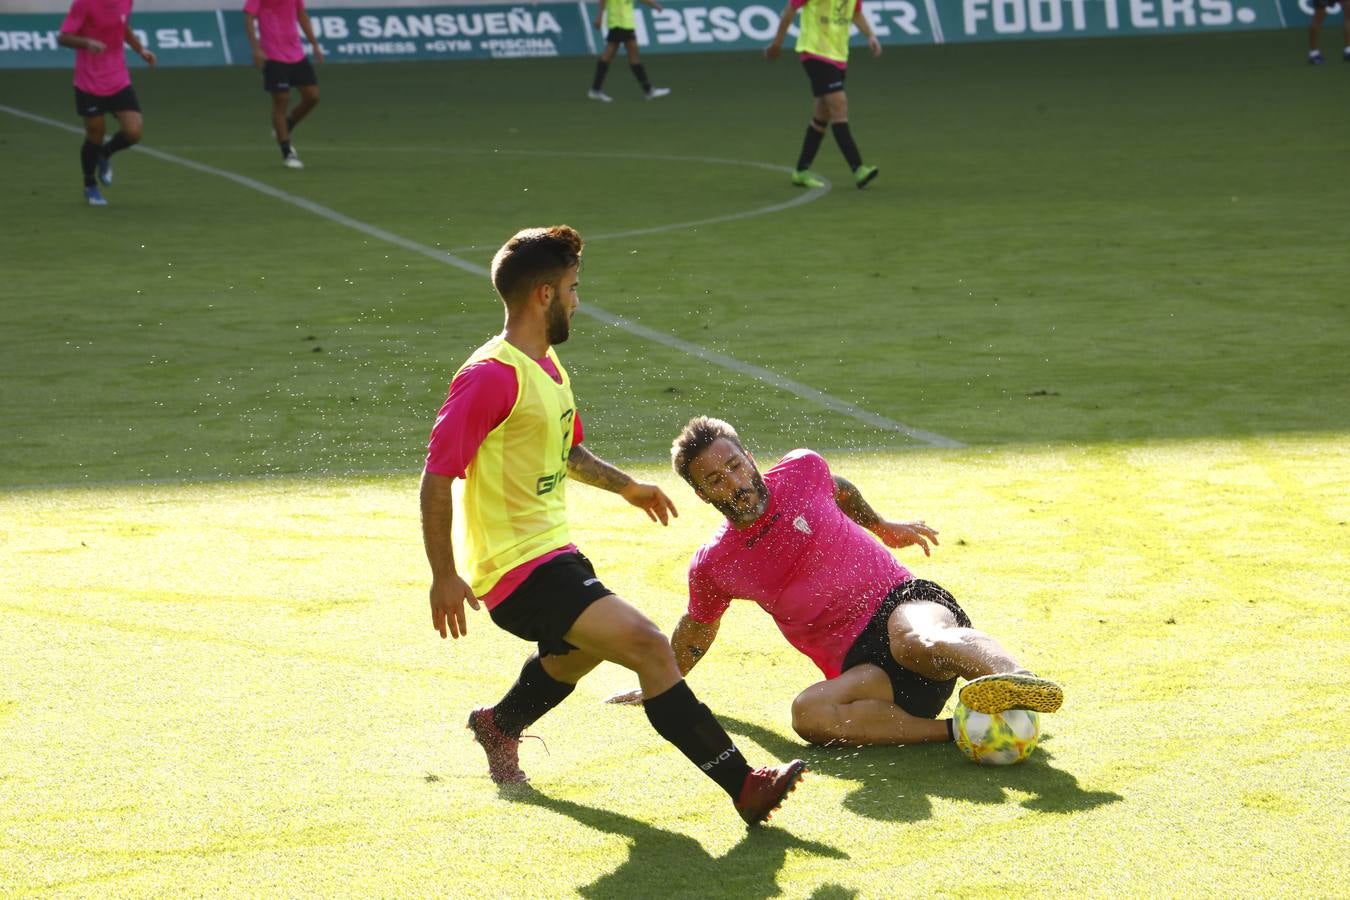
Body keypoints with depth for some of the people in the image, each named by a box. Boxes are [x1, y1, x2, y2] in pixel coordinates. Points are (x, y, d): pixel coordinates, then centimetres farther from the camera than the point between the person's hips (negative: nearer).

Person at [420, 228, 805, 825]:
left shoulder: (548, 366, 11)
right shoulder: (490, 376, -20)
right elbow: (437, 479, -21)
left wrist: (624, 486, 39)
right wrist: (444, 576, -21)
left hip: (552, 551, 11)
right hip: (518, 567, -11)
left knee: (577, 653, 38)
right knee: (647, 645, -24)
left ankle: (499, 726, 66)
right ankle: (744, 786, -25)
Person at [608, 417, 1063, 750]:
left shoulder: (800, 470, 6)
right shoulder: (712, 567, 7)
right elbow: (697, 627, 28)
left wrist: (881, 526, 41)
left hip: (905, 603, -1)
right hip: (860, 665, 2)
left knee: (920, 643, -41)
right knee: (808, 712, -35)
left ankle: (1015, 679, -71)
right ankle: (955, 731, -45)